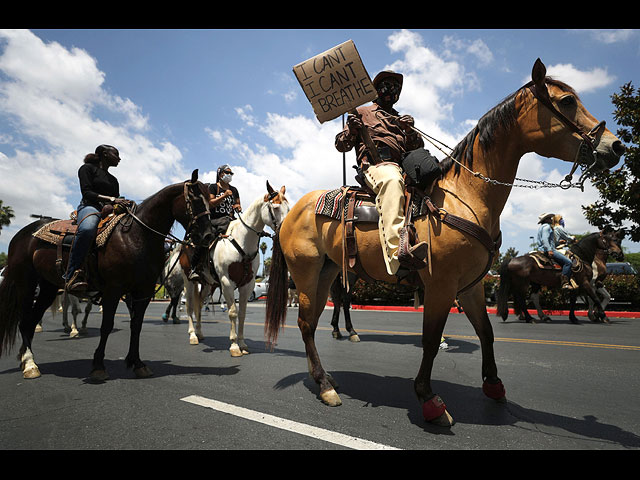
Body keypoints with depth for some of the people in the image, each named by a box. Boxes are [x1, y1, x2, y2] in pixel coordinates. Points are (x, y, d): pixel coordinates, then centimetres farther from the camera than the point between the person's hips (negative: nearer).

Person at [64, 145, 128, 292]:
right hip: (90, 207, -6)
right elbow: (87, 193, -3)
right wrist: (111, 199, -15)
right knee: (87, 229, -43)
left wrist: (124, 204, 2)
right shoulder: (87, 168, 12)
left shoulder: (114, 180, 31)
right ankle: (72, 274, -39)